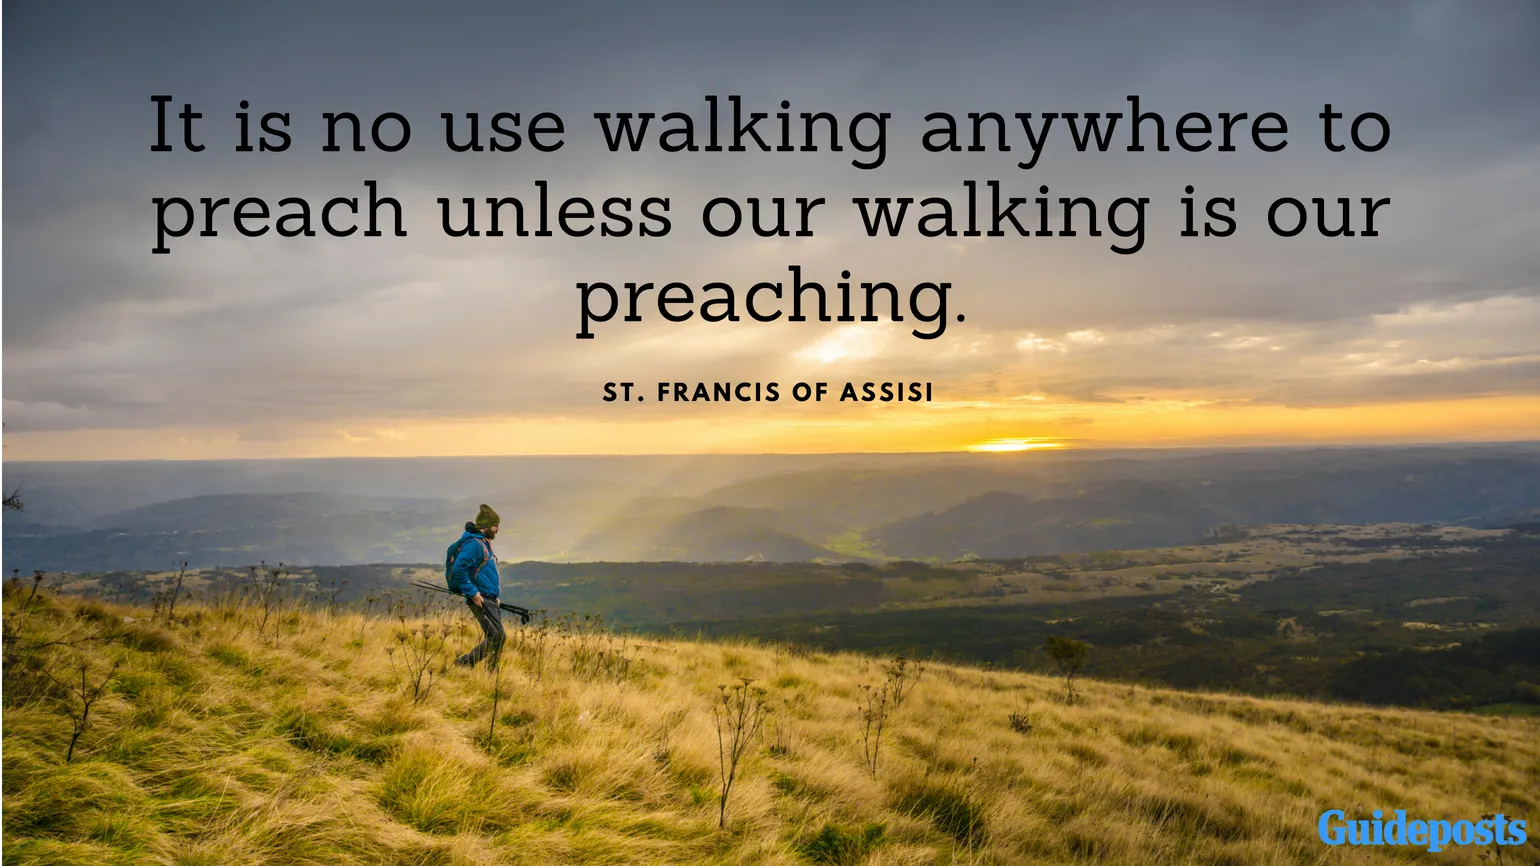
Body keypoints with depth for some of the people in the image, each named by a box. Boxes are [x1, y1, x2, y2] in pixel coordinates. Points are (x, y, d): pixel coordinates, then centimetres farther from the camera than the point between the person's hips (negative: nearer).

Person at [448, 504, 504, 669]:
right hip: (481, 600, -10)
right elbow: (458, 570, -23)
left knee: (495, 638, 10)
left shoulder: (484, 544, 18)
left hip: (490, 600, 10)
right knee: (497, 637, -12)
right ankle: (464, 663, -4)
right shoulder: (474, 544, -14)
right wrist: (473, 593, -21)